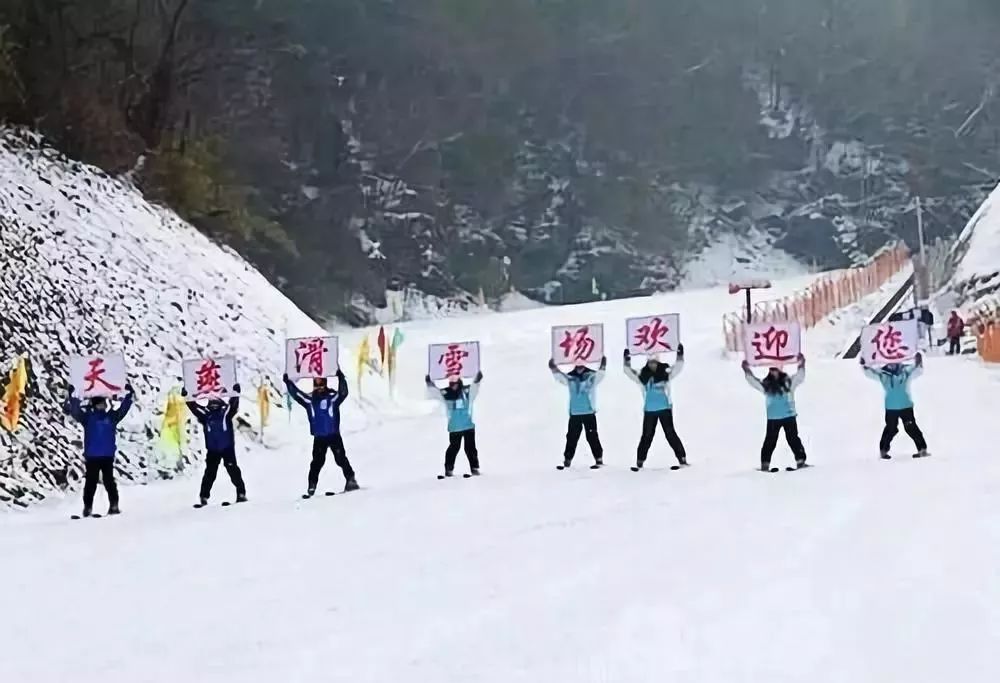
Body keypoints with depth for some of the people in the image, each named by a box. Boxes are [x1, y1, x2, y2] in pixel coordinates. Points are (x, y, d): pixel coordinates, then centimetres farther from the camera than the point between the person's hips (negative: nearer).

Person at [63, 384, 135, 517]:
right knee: (91, 482, 0)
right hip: (91, 456, -1)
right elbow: (74, 410, -5)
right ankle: (88, 507, 3)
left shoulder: (112, 416, 10)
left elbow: (123, 408, 12)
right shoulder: (87, 417, 3)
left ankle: (114, 505, 3)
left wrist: (129, 395, 5)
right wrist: (71, 396, -17)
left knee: (109, 481, 0)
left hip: (108, 456, 1)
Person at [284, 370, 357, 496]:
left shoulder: (333, 397, -4)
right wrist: (288, 382, -8)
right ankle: (311, 487, 0)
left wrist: (341, 378, -35)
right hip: (318, 437, 2)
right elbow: (296, 394, 4)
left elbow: (343, 393, -21)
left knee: (341, 459, -2)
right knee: (317, 462, -1)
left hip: (334, 435, -2)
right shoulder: (309, 399, 5)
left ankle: (351, 480, 8)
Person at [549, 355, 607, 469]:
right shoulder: (570, 377, 6)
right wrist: (553, 368, -18)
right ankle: (567, 460, 11)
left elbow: (599, 376, -15)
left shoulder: (591, 376, 0)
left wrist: (602, 367, -32)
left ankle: (599, 459, 3)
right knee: (571, 437, 6)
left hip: (589, 412, -3)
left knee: (592, 437, -2)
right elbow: (559, 376, -2)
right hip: (574, 413, 3)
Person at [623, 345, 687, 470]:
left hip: (665, 409, -2)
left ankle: (682, 459, 2)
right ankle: (640, 462, 11)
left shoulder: (665, 373, -1)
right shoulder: (643, 376, 2)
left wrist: (680, 356, -21)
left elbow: (677, 368, -7)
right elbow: (630, 373, -1)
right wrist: (627, 361, -15)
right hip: (649, 411, 2)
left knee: (670, 434, -1)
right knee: (647, 436, 6)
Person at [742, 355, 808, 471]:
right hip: (773, 418, 0)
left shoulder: (788, 381, 4)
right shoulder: (766, 384, 5)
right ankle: (765, 464, 4)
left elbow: (799, 377, -3)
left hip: (789, 416, 0)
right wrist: (747, 370, -9)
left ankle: (801, 460, 7)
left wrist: (801, 365, -15)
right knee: (770, 441, 2)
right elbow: (753, 381, 2)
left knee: (793, 439, 4)